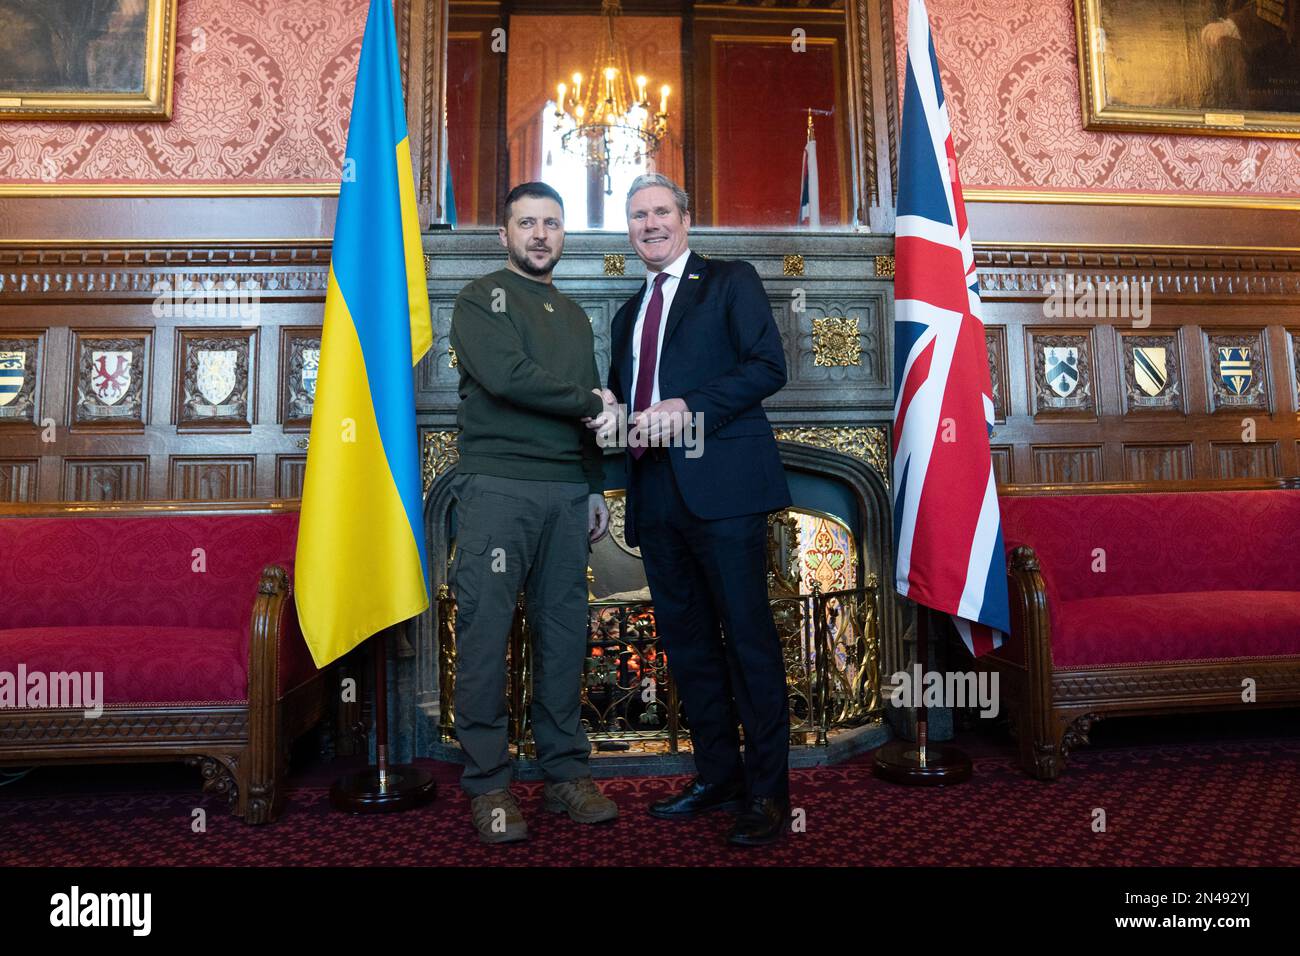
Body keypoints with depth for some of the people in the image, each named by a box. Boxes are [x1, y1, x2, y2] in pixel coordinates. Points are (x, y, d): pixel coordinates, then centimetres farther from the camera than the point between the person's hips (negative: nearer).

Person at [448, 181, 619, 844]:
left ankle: (565, 773, 17)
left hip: (567, 493, 5)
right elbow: (505, 377, -14)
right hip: (498, 490, -5)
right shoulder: (481, 298, 4)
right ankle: (487, 785, 9)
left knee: (564, 634, 6)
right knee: (485, 633, -3)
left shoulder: (573, 316, 23)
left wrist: (596, 489, 17)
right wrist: (588, 402, -4)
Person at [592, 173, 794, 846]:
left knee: (748, 635, -4)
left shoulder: (731, 281, 6)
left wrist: (689, 408, -17)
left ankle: (768, 791, 7)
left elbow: (768, 365, -6)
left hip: (721, 485, -6)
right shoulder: (629, 313, 24)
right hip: (656, 493, 7)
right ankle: (717, 775, 23)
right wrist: (612, 415, 3)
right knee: (685, 640, 10)